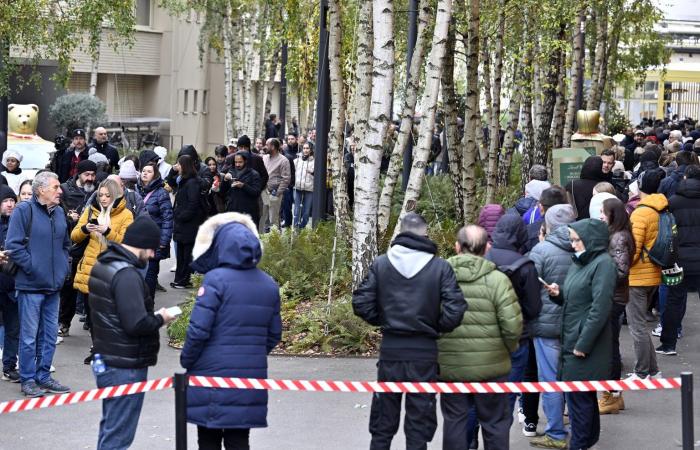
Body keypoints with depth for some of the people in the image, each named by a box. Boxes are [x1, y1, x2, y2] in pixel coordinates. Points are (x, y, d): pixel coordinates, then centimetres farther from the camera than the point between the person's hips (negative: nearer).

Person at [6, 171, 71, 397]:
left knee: (50, 334, 11)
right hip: (31, 285, -7)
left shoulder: (59, 212, 12)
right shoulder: (24, 210, -10)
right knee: (29, 336, -2)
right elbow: (13, 245, -14)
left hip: (53, 285, 7)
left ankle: (43, 376, 21)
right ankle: (28, 380, 7)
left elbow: (65, 243, 25)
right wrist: (32, 267, -15)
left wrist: (63, 267, 12)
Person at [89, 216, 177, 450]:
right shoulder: (127, 275, -22)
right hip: (125, 368, -10)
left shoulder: (102, 265, 9)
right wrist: (160, 319, -9)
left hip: (106, 358, 10)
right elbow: (136, 324, -27)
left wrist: (152, 316, 10)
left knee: (110, 426, 20)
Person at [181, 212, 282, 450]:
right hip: (251, 377, 5)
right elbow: (274, 334, 12)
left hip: (212, 376, -5)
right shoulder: (269, 285, 6)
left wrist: (187, 361, 0)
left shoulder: (215, 279, -13)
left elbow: (198, 330, -15)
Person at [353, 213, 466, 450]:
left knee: (382, 427, 12)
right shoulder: (440, 267, -7)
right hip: (424, 352, -2)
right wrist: (436, 328, 5)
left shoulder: (381, 264, -1)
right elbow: (455, 310, -14)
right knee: (418, 429, 7)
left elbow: (361, 304, -4)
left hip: (390, 351, 2)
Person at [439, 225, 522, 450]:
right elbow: (512, 325, -14)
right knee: (495, 422, 13)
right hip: (490, 365, -1)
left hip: (448, 364, 2)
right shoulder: (497, 280, -11)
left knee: (454, 421, 13)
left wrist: (434, 352, 11)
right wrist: (508, 348, 6)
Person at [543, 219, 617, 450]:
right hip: (571, 341, 9)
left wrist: (582, 344, -19)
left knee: (578, 396, -4)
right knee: (585, 396, 16)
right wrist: (558, 294, 0)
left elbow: (599, 309, -19)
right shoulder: (579, 262, 14)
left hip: (586, 345, -9)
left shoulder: (603, 264, -14)